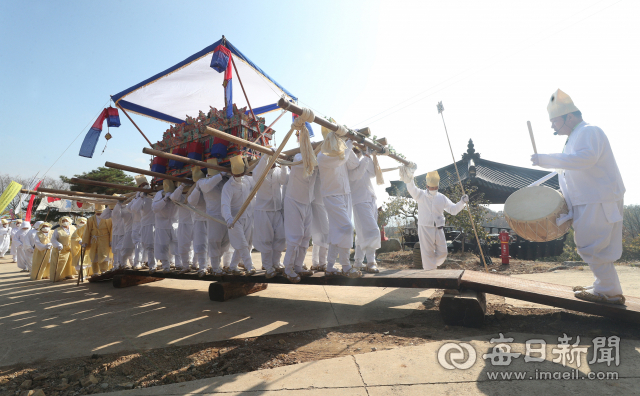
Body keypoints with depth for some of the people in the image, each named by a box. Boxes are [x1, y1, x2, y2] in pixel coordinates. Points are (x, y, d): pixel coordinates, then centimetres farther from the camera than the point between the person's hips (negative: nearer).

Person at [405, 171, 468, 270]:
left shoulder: (442, 198, 10)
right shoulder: (421, 195, 0)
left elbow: (453, 210, 10)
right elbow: (411, 188, -19)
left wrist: (462, 202, -6)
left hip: (438, 229, 4)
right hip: (425, 228, -4)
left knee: (442, 252, 8)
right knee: (428, 253, 1)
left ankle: (433, 264, 34)